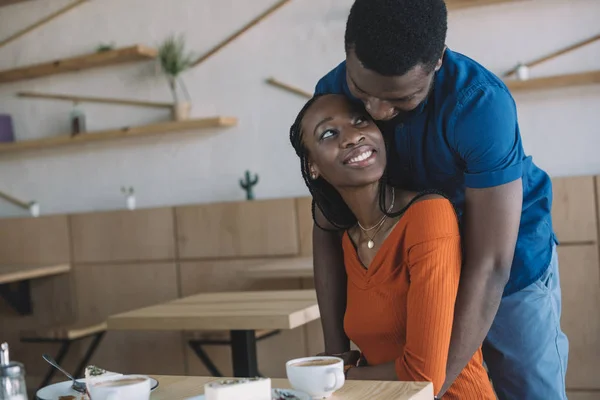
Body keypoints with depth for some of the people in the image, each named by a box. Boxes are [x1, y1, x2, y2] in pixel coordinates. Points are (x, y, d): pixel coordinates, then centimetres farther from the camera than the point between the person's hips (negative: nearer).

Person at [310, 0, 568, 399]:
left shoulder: (480, 103, -32)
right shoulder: (332, 93, -19)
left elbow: (490, 267, -31)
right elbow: (327, 229, -12)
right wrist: (336, 354, -16)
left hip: (511, 268, -3)